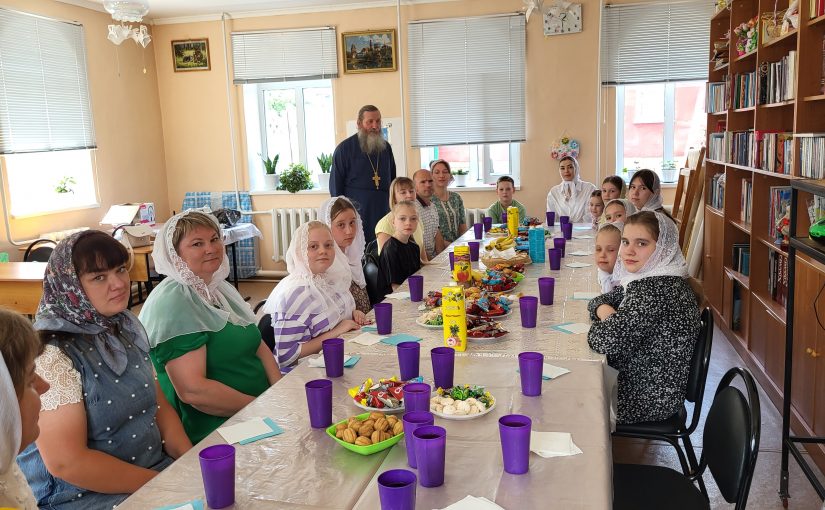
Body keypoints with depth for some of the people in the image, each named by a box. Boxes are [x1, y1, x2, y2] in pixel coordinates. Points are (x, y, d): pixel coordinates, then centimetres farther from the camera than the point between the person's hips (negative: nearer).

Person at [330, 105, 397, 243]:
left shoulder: (386, 148, 12)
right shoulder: (344, 148, -3)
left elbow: (392, 180, 22)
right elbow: (335, 185, -2)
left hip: (383, 213, 5)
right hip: (355, 215, -4)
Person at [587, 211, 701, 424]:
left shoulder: (656, 288, -27)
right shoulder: (649, 278, 2)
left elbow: (604, 341, -32)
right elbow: (600, 300, 14)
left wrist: (601, 323, -10)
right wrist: (603, 310, -8)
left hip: (649, 400, -8)